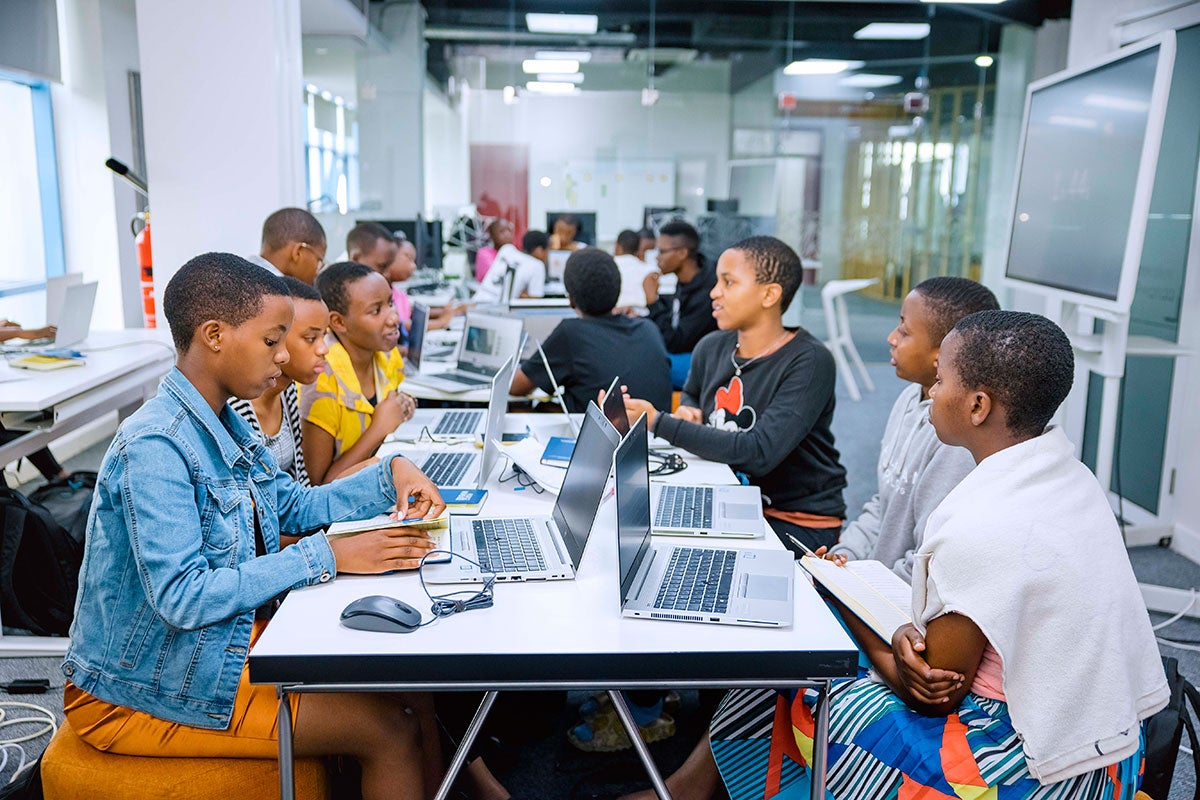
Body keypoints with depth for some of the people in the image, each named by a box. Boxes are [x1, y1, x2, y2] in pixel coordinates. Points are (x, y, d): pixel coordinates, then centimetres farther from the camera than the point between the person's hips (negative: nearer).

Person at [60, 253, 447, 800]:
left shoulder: (223, 425, 4)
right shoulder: (155, 446, -25)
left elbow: (294, 506, 15)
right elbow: (181, 598, -29)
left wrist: (390, 475, 1)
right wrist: (327, 556, -27)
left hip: (226, 642, 9)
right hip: (141, 690, -9)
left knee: (409, 691, 1)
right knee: (389, 728, -13)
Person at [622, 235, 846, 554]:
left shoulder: (809, 362, -18)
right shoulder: (712, 348, 2)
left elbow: (759, 453, -28)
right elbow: (690, 395, 25)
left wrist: (657, 422, -28)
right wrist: (686, 413, -1)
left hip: (800, 522, -6)